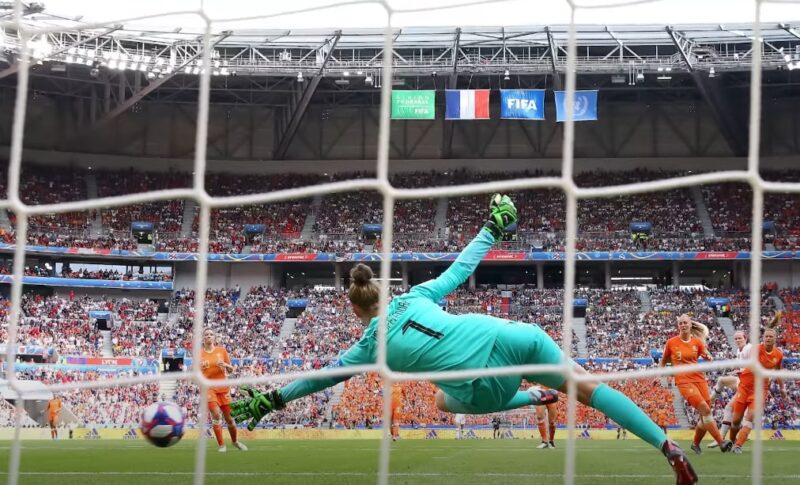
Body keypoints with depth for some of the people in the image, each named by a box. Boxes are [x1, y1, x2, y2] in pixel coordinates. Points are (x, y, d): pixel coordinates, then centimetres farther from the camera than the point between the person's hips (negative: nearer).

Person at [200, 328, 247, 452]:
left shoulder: (222, 351, 4)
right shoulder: (199, 354, 3)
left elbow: (231, 370, 8)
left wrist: (225, 365, -15)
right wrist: (200, 367, -15)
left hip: (223, 387, 2)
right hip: (208, 387, -2)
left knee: (229, 417, 7)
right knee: (216, 414, -18)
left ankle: (235, 441, 31)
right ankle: (221, 445, -10)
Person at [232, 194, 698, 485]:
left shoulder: (371, 346, 10)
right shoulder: (416, 296, 16)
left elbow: (324, 375, 17)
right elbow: (461, 267, 20)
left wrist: (272, 399, 27)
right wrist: (493, 228, 34)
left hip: (486, 386, -3)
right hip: (510, 337, 3)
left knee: (445, 400, 32)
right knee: (586, 387, 7)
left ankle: (531, 398, 30)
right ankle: (669, 446, -2)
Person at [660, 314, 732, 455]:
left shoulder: (697, 342, 6)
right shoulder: (671, 343, 1)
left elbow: (707, 357, 13)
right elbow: (663, 361, 15)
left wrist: (708, 357, -9)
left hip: (699, 379, 4)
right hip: (684, 381, -4)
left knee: (705, 416, 3)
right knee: (705, 410, -21)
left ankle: (695, 443, 26)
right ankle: (721, 442, -20)